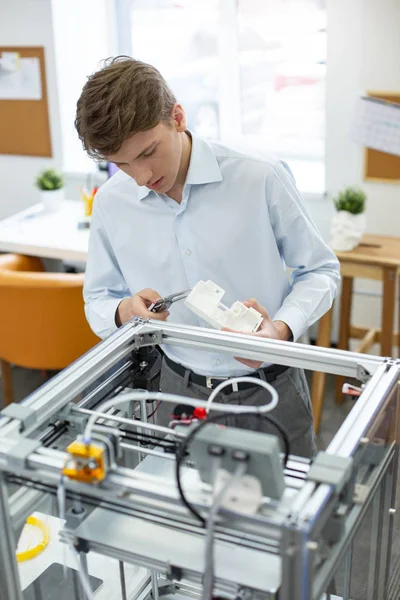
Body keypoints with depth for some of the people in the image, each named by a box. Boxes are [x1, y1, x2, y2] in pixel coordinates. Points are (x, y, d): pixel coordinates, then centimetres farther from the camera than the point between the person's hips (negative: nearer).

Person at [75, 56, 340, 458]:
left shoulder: (262, 179, -14)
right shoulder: (111, 203, -5)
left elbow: (319, 270, -3)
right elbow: (98, 301, 7)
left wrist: (282, 330, -22)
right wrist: (124, 311, -17)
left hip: (269, 390, -1)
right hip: (181, 391, 2)